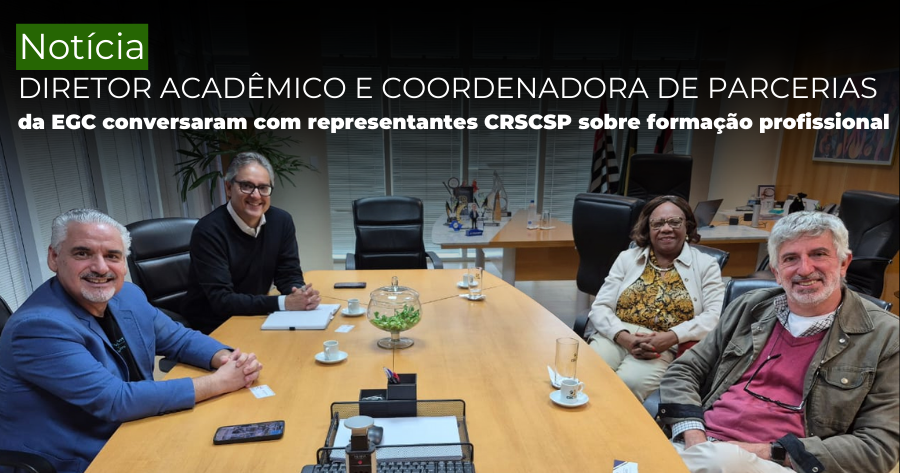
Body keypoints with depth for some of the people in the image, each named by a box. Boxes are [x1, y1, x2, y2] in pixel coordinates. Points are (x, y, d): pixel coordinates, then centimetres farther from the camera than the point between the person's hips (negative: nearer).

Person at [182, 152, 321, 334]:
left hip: (255, 319, 6)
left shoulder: (281, 221, -4)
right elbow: (221, 300, -24)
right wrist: (284, 303, -31)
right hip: (212, 328, -6)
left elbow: (290, 275, 1)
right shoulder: (209, 231, -20)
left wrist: (301, 293, -23)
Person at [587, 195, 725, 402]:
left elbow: (715, 316, -2)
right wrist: (624, 337, -13)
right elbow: (600, 307, 7)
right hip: (616, 338, 2)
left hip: (666, 350, -2)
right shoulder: (627, 258, 14)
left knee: (626, 385, -32)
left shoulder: (705, 265, 11)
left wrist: (670, 337, -17)